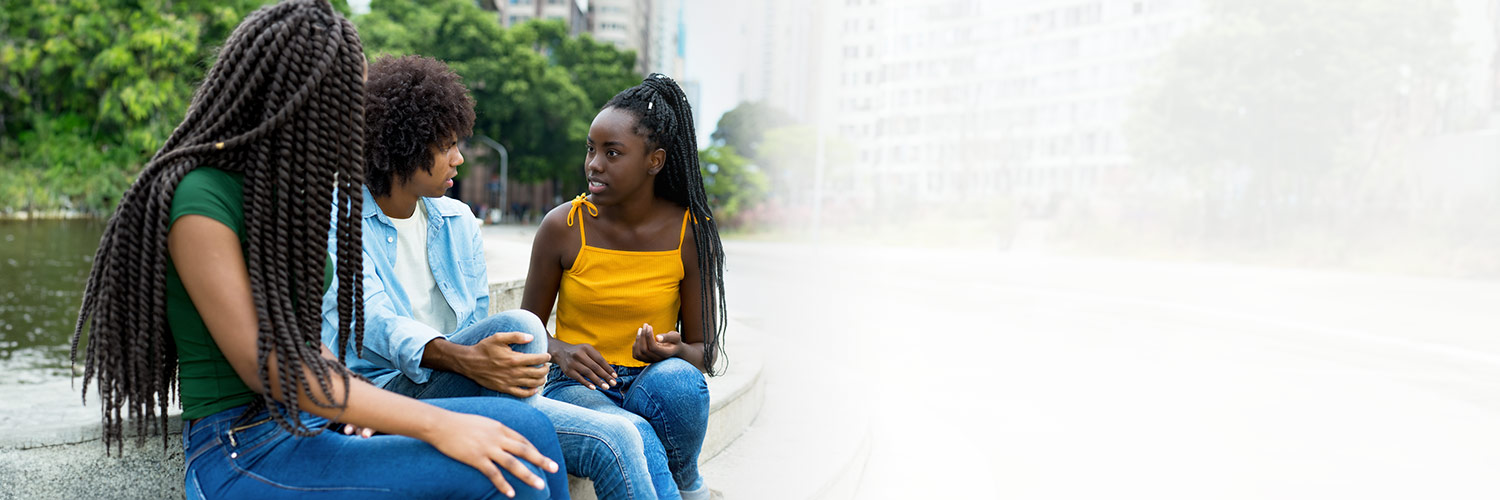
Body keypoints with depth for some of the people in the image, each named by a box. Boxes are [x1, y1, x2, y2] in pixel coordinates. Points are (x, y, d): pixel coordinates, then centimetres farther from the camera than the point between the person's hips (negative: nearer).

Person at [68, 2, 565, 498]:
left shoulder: (280, 189, 12)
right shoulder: (199, 196, -15)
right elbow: (263, 364, -21)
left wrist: (352, 394, -3)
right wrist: (436, 424, -23)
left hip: (306, 422, 8)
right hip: (241, 455, -8)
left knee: (527, 430, -11)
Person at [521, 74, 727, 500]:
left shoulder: (690, 233, -4)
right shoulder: (562, 227, -4)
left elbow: (706, 353, 2)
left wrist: (673, 351, -21)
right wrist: (560, 351, -16)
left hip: (651, 385, 2)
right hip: (578, 386, -2)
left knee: (678, 378, -35)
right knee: (633, 435, -37)